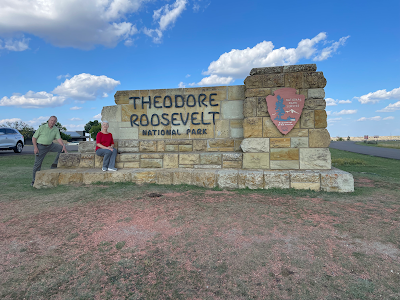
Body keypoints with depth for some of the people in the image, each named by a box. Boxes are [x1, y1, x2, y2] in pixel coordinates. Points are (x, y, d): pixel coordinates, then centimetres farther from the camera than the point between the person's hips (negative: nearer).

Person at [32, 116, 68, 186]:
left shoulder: (56, 129, -1)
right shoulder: (42, 127, -11)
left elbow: (58, 138, -10)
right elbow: (34, 137, -8)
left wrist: (63, 145, -28)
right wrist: (35, 147, -17)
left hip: (50, 145, 4)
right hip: (41, 147, -4)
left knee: (61, 148, -12)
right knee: (37, 164, -3)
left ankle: (54, 165, -4)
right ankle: (34, 181, 8)